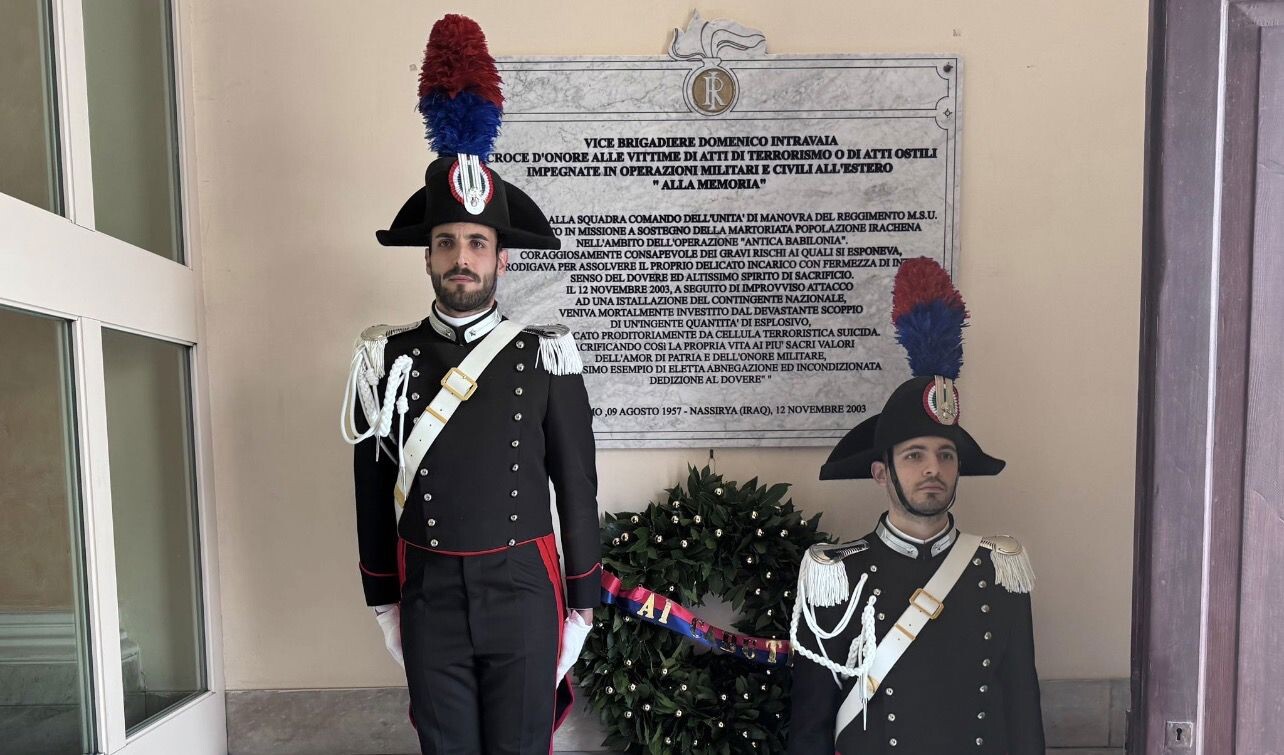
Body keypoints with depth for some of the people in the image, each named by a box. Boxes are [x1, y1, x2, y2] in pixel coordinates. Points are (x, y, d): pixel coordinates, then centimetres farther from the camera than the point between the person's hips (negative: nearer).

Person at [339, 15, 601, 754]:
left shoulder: (547, 356, -6)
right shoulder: (386, 360, -1)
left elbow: (578, 490, -2)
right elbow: (373, 493, 6)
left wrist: (581, 608, 0)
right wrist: (384, 605, 9)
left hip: (522, 592, -1)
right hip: (429, 598, 2)